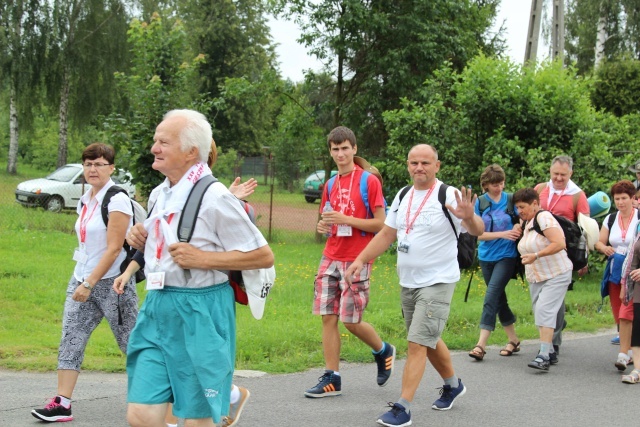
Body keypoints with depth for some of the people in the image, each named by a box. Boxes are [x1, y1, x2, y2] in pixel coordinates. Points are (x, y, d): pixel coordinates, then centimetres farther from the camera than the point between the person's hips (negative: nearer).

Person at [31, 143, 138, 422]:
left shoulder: (117, 200, -14)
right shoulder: (85, 200, 11)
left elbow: (114, 248, -19)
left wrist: (89, 284, -21)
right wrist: (81, 281, 18)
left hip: (112, 282, -7)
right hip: (82, 280, 8)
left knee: (130, 342, 3)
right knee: (70, 341, -2)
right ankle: (62, 404, -2)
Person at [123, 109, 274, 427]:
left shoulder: (214, 197, -13)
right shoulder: (159, 195, 11)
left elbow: (264, 256, -13)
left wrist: (202, 258, -19)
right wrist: (141, 240, 5)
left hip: (198, 313, -7)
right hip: (157, 308, 7)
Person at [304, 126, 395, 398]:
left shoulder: (369, 181, -6)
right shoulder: (331, 185, 13)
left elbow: (380, 224, -9)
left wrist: (346, 219, -19)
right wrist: (323, 226, 0)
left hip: (356, 260, -6)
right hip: (330, 258, 6)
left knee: (351, 321, -5)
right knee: (328, 317, 1)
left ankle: (383, 351, 24)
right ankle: (331, 378, 6)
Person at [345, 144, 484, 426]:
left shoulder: (448, 196, -12)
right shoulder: (403, 197, 8)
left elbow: (478, 231, -20)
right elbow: (386, 234, 14)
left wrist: (469, 217, -42)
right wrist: (360, 260, 5)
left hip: (437, 283, -7)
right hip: (408, 283, 7)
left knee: (417, 344, -12)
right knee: (429, 340, 20)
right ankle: (453, 385, 41)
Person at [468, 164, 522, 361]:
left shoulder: (511, 199, -3)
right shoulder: (480, 203, -1)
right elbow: (478, 234, -4)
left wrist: (517, 228, -15)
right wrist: (503, 234, -16)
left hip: (506, 256, -3)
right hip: (486, 256, 3)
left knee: (491, 297, -14)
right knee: (499, 299, 12)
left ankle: (481, 345, -17)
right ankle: (513, 340, 26)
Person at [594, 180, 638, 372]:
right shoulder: (610, 219, 10)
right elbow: (599, 242, 14)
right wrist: (604, 248, -8)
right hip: (615, 271, 5)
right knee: (618, 315, 8)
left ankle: (624, 354, -16)